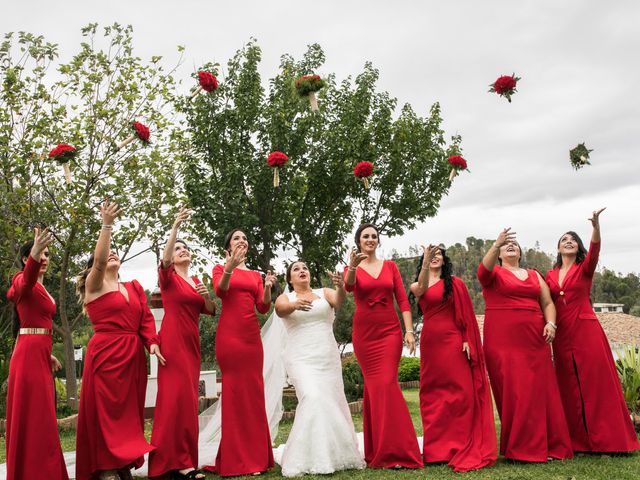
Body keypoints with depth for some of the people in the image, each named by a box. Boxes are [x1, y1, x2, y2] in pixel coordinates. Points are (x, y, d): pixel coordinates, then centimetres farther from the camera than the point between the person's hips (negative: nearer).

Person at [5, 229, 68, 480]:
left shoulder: (40, 288, 18)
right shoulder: (22, 281, -10)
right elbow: (26, 281, -37)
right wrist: (35, 253, -57)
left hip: (39, 354, 9)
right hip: (29, 355, -9)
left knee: (40, 418, 13)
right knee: (33, 419, -6)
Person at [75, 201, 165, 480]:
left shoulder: (134, 287, 17)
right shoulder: (94, 285, 1)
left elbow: (146, 318, 11)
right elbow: (99, 260, -18)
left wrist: (152, 342, -6)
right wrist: (107, 224, -26)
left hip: (133, 355, 6)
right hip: (105, 353, -5)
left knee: (129, 413, 8)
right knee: (107, 411, -5)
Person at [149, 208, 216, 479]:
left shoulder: (196, 280, 18)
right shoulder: (168, 278, 1)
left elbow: (210, 311, 16)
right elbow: (164, 260, -22)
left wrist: (206, 296, -5)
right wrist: (175, 228, -29)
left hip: (192, 342, 7)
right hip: (173, 340, -7)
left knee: (188, 398, 8)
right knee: (176, 396, -11)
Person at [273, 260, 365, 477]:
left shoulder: (324, 293, 11)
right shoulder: (285, 297, 8)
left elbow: (339, 301, -12)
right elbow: (280, 309, -16)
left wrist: (340, 287, -35)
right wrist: (295, 305, -40)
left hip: (328, 357, 3)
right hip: (301, 358, -3)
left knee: (333, 402, 5)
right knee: (312, 399, -21)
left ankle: (336, 454, 23)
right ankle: (308, 458, -13)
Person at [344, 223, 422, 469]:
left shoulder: (390, 266, 8)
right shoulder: (352, 268, 4)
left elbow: (402, 299, 4)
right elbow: (348, 287, -19)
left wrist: (409, 330, -6)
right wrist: (353, 265, -39)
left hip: (390, 331, 0)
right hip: (365, 332, 0)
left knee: (387, 385, -8)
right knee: (373, 386, 3)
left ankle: (395, 449, 0)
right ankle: (379, 450, 14)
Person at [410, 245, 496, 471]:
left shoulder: (455, 283, 5)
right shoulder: (416, 286, 9)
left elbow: (466, 315, 2)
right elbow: (422, 288, -16)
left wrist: (467, 341, -9)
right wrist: (426, 262, -30)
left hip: (453, 341, -2)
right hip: (430, 341, 3)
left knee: (461, 392, -5)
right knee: (433, 393, 6)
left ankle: (464, 448, 1)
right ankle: (438, 448, 15)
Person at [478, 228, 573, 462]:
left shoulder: (534, 275, 20)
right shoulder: (494, 273, 7)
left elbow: (547, 302, 15)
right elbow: (484, 269, -16)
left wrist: (551, 323, -4)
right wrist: (496, 245, -31)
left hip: (535, 341, 4)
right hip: (503, 341, -4)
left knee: (540, 392, 1)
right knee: (513, 393, -5)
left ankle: (545, 446, 11)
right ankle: (519, 448, 5)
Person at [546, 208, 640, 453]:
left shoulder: (584, 268, 2)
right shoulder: (550, 275, 11)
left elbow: (595, 250, -18)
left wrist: (596, 226, -36)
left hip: (587, 332, -3)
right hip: (562, 335, 3)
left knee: (597, 383, -2)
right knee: (570, 388, 7)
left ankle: (608, 439, 7)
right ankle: (579, 441, 15)